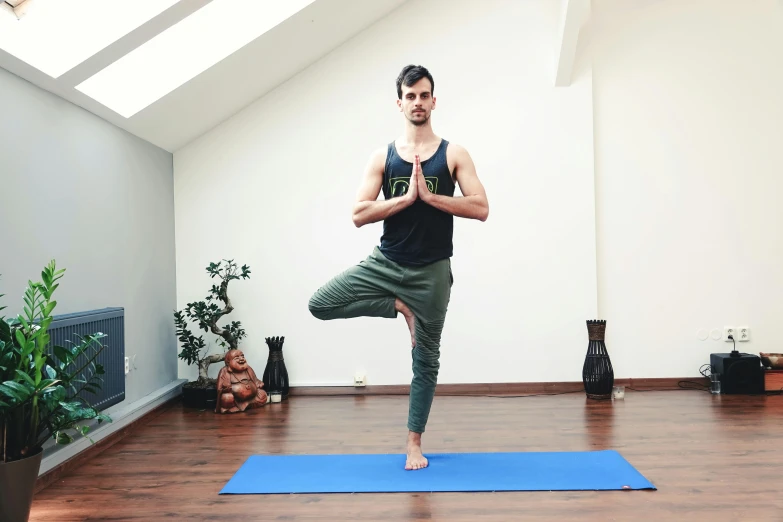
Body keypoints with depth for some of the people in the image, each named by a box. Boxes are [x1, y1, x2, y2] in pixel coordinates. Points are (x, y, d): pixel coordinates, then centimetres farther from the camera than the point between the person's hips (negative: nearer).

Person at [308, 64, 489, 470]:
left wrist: (430, 196, -18)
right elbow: (359, 215, -7)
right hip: (385, 263, 2)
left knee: (426, 359, 6)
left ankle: (414, 444, 23)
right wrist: (406, 197, -17)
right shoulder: (382, 157, 2)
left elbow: (481, 209, -10)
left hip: (431, 270, -1)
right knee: (320, 304, -14)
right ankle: (399, 307, 4)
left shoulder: (454, 155, 0)